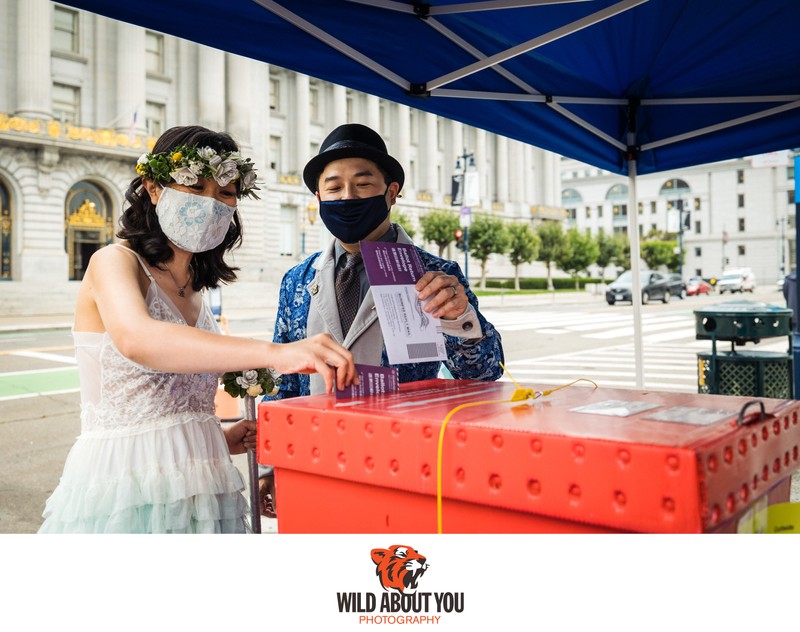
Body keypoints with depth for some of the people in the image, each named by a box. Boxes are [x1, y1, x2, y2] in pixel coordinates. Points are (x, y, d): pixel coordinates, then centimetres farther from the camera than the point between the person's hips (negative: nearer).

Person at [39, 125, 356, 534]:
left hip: (198, 490, 6)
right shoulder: (114, 262, -7)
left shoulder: (194, 290, 12)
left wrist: (221, 439, 1)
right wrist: (275, 353, -42)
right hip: (124, 485, -6)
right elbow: (135, 340, -31)